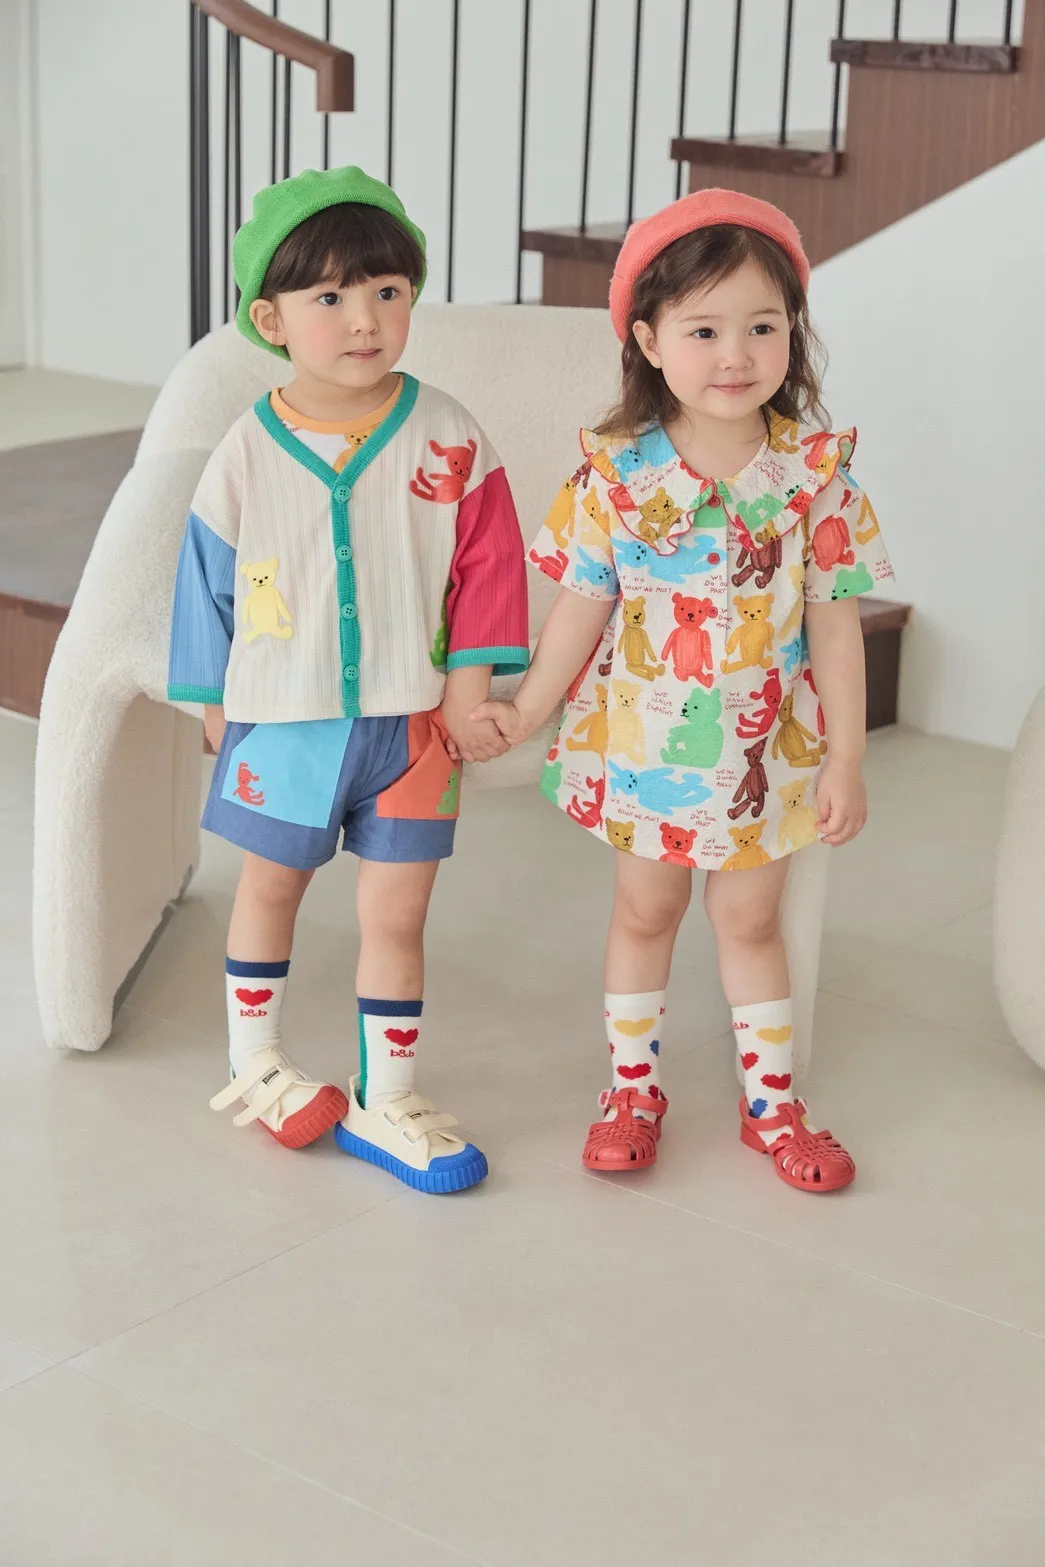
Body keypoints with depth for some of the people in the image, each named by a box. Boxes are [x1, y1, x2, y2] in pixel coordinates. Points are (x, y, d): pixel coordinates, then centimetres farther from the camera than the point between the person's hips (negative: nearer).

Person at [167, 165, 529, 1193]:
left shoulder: (448, 440, -8)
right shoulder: (247, 454, -7)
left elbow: (487, 563, -3)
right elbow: (209, 579, 3)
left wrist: (468, 687, -6)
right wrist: (213, 703, 7)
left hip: (409, 722, 0)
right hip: (279, 717, 1)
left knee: (396, 916, 4)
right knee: (269, 888, 19)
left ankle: (384, 1103, 19)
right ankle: (254, 1064, 38)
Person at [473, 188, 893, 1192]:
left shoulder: (814, 469, -12)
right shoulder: (616, 470, -13)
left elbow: (835, 620, -8)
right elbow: (584, 605, -3)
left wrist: (845, 760, -7)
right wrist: (527, 712, -3)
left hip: (764, 749, 0)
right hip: (642, 737, 0)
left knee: (749, 918, 14)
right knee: (645, 909, 16)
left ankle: (770, 1101, 31)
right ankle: (632, 1087, 34)